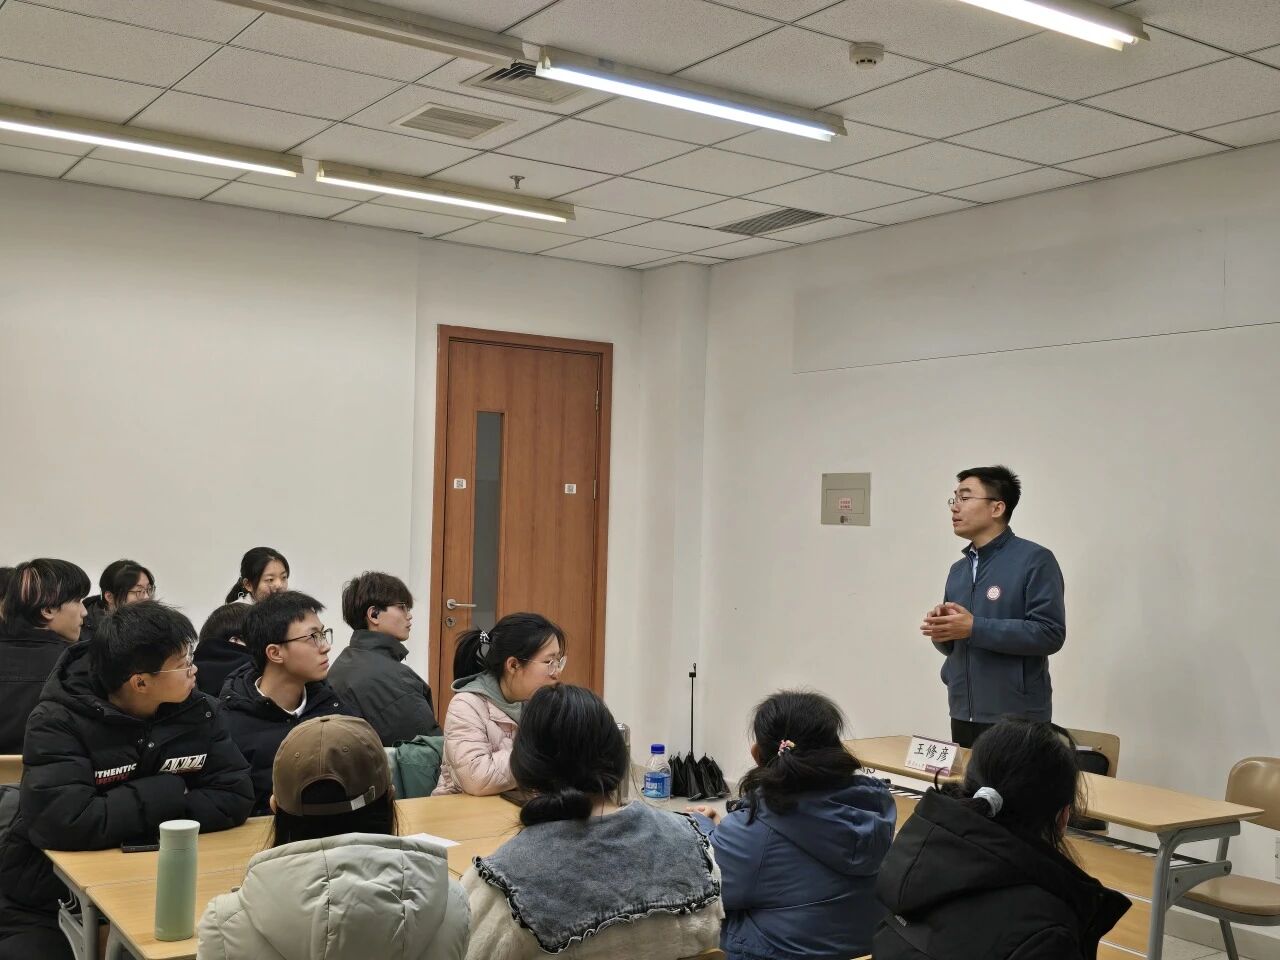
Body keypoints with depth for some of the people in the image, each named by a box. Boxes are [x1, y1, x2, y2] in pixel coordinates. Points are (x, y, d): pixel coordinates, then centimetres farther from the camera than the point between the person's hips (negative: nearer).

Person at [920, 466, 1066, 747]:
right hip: (963, 717, 7)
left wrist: (975, 628, -20)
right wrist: (941, 630, -3)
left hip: (1017, 721, -7)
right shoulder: (958, 570, 14)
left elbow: (1050, 634, -18)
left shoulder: (1035, 560, -9)